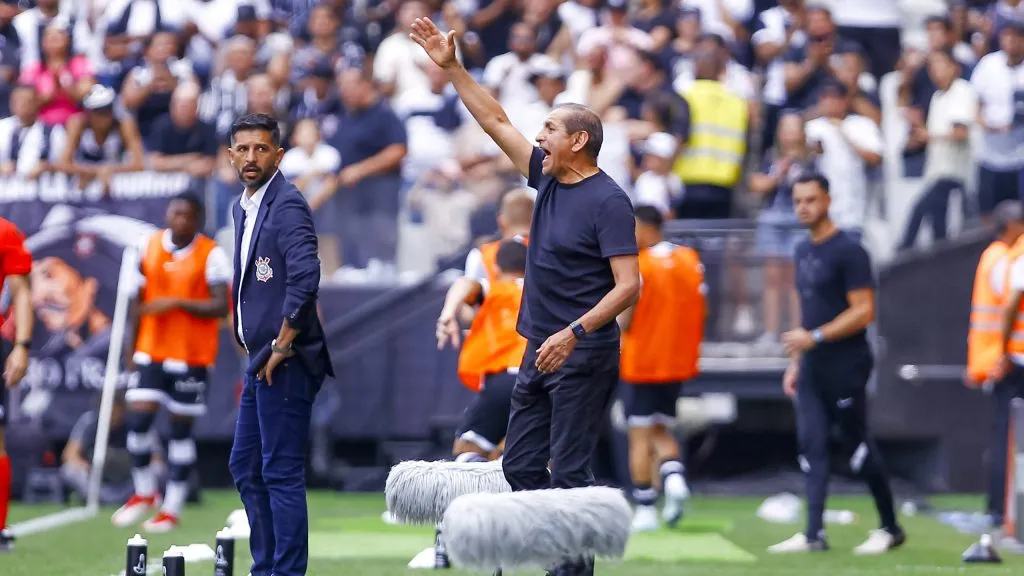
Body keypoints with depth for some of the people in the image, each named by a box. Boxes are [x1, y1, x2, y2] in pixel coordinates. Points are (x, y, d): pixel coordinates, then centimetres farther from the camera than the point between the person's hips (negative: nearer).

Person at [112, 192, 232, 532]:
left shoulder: (211, 255, -9)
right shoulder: (148, 246, 5)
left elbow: (220, 307, -14)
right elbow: (141, 300, 13)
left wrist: (177, 302, -23)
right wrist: (132, 346, 13)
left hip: (192, 355, -3)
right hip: (151, 351, 3)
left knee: (181, 428, 3)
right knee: (138, 418, -7)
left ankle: (172, 509, 12)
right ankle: (144, 493, 14)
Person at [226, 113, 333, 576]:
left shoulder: (287, 205, -13)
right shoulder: (243, 208, 15)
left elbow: (305, 276, -25)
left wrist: (282, 347, -19)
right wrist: (249, 342, 16)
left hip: (284, 363, -10)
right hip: (259, 363, 10)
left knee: (282, 473, -8)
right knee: (246, 468, 15)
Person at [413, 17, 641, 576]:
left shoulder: (608, 201, -13)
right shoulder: (547, 179, 10)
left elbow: (628, 285, -18)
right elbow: (496, 122, 17)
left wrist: (575, 332, -27)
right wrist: (451, 68, 14)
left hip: (582, 354, -9)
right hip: (541, 351, 9)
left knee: (569, 470, -8)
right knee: (520, 465, 9)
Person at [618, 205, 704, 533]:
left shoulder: (637, 267, -14)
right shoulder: (690, 261, 4)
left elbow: (623, 321, -15)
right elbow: (700, 311, 5)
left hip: (641, 362, -5)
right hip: (678, 362, 5)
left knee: (640, 437, 2)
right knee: (662, 430, 17)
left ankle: (644, 510, 2)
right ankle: (674, 476, -11)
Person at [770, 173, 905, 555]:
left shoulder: (848, 251, -12)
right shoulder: (803, 251, 14)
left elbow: (864, 311, -17)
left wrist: (814, 337, -21)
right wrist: (795, 362, 16)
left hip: (844, 366, -8)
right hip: (812, 367, 8)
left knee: (858, 447, -1)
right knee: (811, 445, 2)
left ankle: (890, 528, 11)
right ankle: (814, 534, 1)